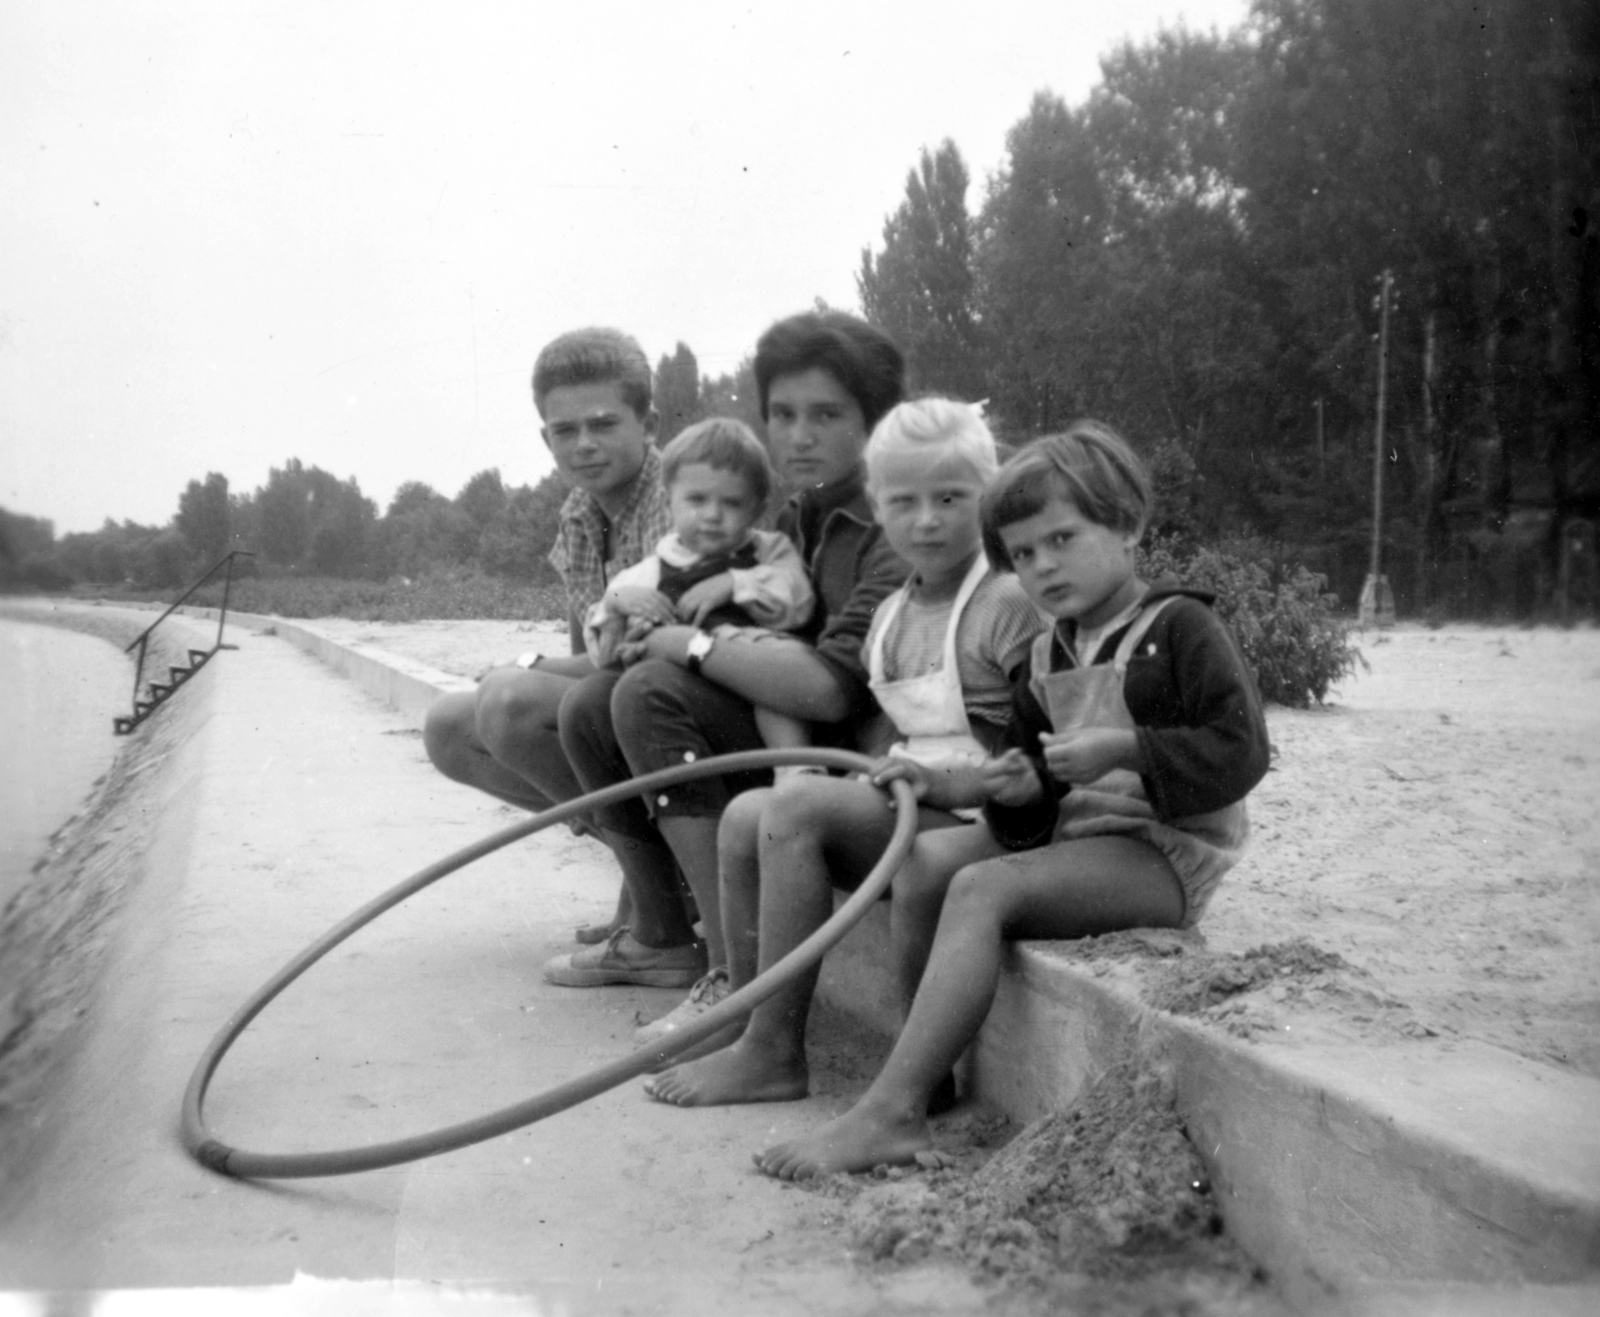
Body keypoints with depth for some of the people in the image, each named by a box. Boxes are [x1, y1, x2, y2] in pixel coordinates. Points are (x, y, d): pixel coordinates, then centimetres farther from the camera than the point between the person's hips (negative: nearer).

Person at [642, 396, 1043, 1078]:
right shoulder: (891, 614, 15)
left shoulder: (1009, 602, -10)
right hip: (908, 804, 8)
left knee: (795, 805, -25)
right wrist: (882, 773, 1)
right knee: (744, 814, -10)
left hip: (975, 818, -8)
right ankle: (742, 1016, -5)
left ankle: (773, 1053, -19)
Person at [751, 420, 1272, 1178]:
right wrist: (1014, 786, -2)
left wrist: (1121, 750, -19)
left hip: (1162, 852, -8)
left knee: (981, 888, -28)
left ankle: (890, 1113, -31)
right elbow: (1030, 762, 21)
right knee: (928, 857, -14)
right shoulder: (1046, 657, 16)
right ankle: (922, 1061, -12)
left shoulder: (1179, 627, -5)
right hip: (1067, 835, 8)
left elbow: (1240, 751, -13)